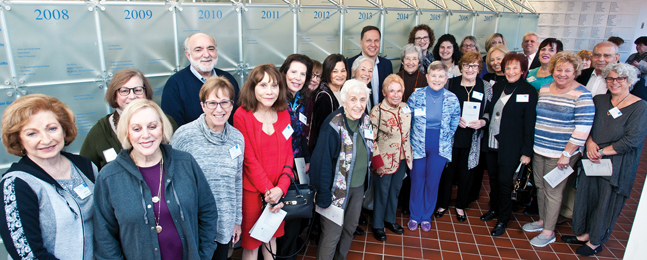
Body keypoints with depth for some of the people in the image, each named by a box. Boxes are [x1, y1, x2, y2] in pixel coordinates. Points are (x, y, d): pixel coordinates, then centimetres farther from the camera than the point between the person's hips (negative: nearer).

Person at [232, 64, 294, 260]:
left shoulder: (284, 114, 3)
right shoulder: (242, 115, -12)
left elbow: (288, 154, 1)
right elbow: (249, 160, -14)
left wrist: (280, 188, -11)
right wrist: (268, 191, -15)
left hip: (277, 191, 4)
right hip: (252, 191, -4)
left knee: (272, 236, 18)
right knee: (251, 243, 9)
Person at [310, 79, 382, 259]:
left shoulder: (366, 121, 0)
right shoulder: (333, 126, -22)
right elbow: (322, 163, -21)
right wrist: (324, 197, -20)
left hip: (359, 187, 7)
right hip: (338, 189, -7)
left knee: (350, 228, 22)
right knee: (332, 235, 5)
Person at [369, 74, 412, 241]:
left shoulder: (406, 108, 0)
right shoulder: (377, 112, -18)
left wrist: (409, 155, 11)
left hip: (402, 159, 5)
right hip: (384, 162, -5)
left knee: (395, 191, 20)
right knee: (382, 193, 9)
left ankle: (390, 219, 41)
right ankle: (378, 225, 29)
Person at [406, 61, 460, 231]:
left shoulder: (452, 99, -4)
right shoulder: (416, 96, -6)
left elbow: (454, 125, 7)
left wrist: (445, 141, 6)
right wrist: (412, 141, 2)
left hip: (440, 147, 1)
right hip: (418, 145, -1)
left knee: (432, 182, 11)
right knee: (417, 181, 8)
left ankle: (426, 217, 29)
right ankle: (414, 216, 25)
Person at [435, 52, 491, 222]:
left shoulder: (486, 87, 2)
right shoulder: (450, 84, -2)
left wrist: (483, 121, -12)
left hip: (472, 139, 1)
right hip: (450, 136, -1)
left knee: (467, 173, 11)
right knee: (447, 171, 8)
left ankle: (461, 206, 31)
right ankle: (443, 203, 28)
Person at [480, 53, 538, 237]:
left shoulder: (529, 92, -8)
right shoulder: (497, 87, 7)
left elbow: (529, 123, -9)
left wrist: (527, 152, -10)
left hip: (511, 146, -5)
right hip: (491, 143, 5)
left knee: (504, 181, 2)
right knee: (493, 178, 15)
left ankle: (502, 220, 19)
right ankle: (494, 209, 36)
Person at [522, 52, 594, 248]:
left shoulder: (582, 95, -11)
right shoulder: (544, 90, 7)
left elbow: (583, 128, -15)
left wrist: (567, 154, -17)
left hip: (560, 154, -6)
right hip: (538, 150, 6)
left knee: (552, 192, 2)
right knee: (540, 187, 16)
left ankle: (548, 232, 17)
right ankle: (542, 220, 35)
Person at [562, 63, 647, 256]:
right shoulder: (598, 100, 4)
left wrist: (602, 152, -15)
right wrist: (590, 143, -12)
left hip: (616, 165, -4)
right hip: (591, 161, 4)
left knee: (606, 202, 8)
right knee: (586, 195, 12)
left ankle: (596, 241, 26)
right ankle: (584, 234, 31)